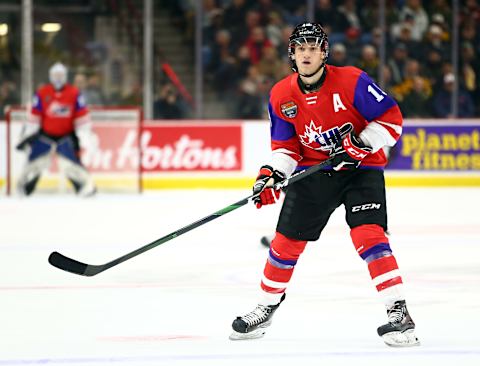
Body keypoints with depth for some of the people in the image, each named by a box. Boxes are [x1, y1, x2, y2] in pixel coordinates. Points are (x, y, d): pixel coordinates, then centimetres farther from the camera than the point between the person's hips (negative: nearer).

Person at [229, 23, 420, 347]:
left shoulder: (351, 82, -16)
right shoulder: (281, 96, -2)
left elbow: (391, 118, -13)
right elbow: (286, 145, 5)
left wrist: (361, 144, -24)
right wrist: (271, 174, -12)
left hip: (361, 167, -4)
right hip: (313, 171, 4)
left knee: (368, 235, -21)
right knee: (286, 241, 4)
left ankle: (398, 312, -20)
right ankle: (266, 308, 24)